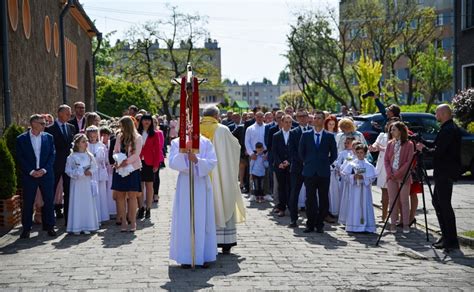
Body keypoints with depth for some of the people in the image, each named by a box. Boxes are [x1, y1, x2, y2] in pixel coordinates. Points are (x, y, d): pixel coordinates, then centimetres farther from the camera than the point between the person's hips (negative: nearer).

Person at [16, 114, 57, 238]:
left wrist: (44, 170, -9)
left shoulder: (48, 137, 5)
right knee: (28, 202, 3)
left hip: (46, 174, 2)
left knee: (49, 201, 4)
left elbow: (52, 155, 3)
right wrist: (31, 171, -12)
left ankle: (49, 226, 16)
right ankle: (26, 228, 12)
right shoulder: (21, 139, -1)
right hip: (29, 175, -2)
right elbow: (20, 158, -4)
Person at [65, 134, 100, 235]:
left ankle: (87, 226, 12)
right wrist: (80, 173, -15)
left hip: (87, 183, 4)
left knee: (88, 204, 4)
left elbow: (94, 167, 10)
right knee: (77, 204, -2)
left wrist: (90, 171, -11)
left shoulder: (90, 156, 6)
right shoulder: (72, 157, -5)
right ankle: (76, 227, 4)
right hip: (77, 184, -3)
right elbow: (68, 170, -6)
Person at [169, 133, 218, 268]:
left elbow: (212, 162, -5)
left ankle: (204, 256, 12)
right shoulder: (176, 143, 3)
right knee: (185, 221, 0)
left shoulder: (206, 143, 3)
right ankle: (185, 257, 6)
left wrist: (197, 160, -21)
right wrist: (183, 151, -23)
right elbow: (172, 163, -8)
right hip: (185, 185, -1)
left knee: (203, 220, 4)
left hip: (202, 184, 1)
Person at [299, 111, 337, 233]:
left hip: (324, 173, 0)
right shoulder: (306, 135, 7)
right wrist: (307, 163, 9)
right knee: (310, 199, 1)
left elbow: (334, 154, 11)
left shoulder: (329, 136, 5)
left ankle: (320, 224, 11)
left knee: (323, 200, 2)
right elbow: (301, 152, 13)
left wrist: (326, 164, 6)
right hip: (310, 172, 0)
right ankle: (310, 224, 8)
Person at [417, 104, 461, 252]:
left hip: (446, 173, -11)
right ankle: (446, 237, 22)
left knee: (444, 204, -7)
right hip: (443, 172, 11)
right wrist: (422, 142, 20)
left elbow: (438, 151, -22)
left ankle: (451, 241, -3)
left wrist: (424, 148, -7)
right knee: (437, 202, 16)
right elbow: (436, 145, 23)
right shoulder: (449, 128, 15)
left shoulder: (448, 130, -17)